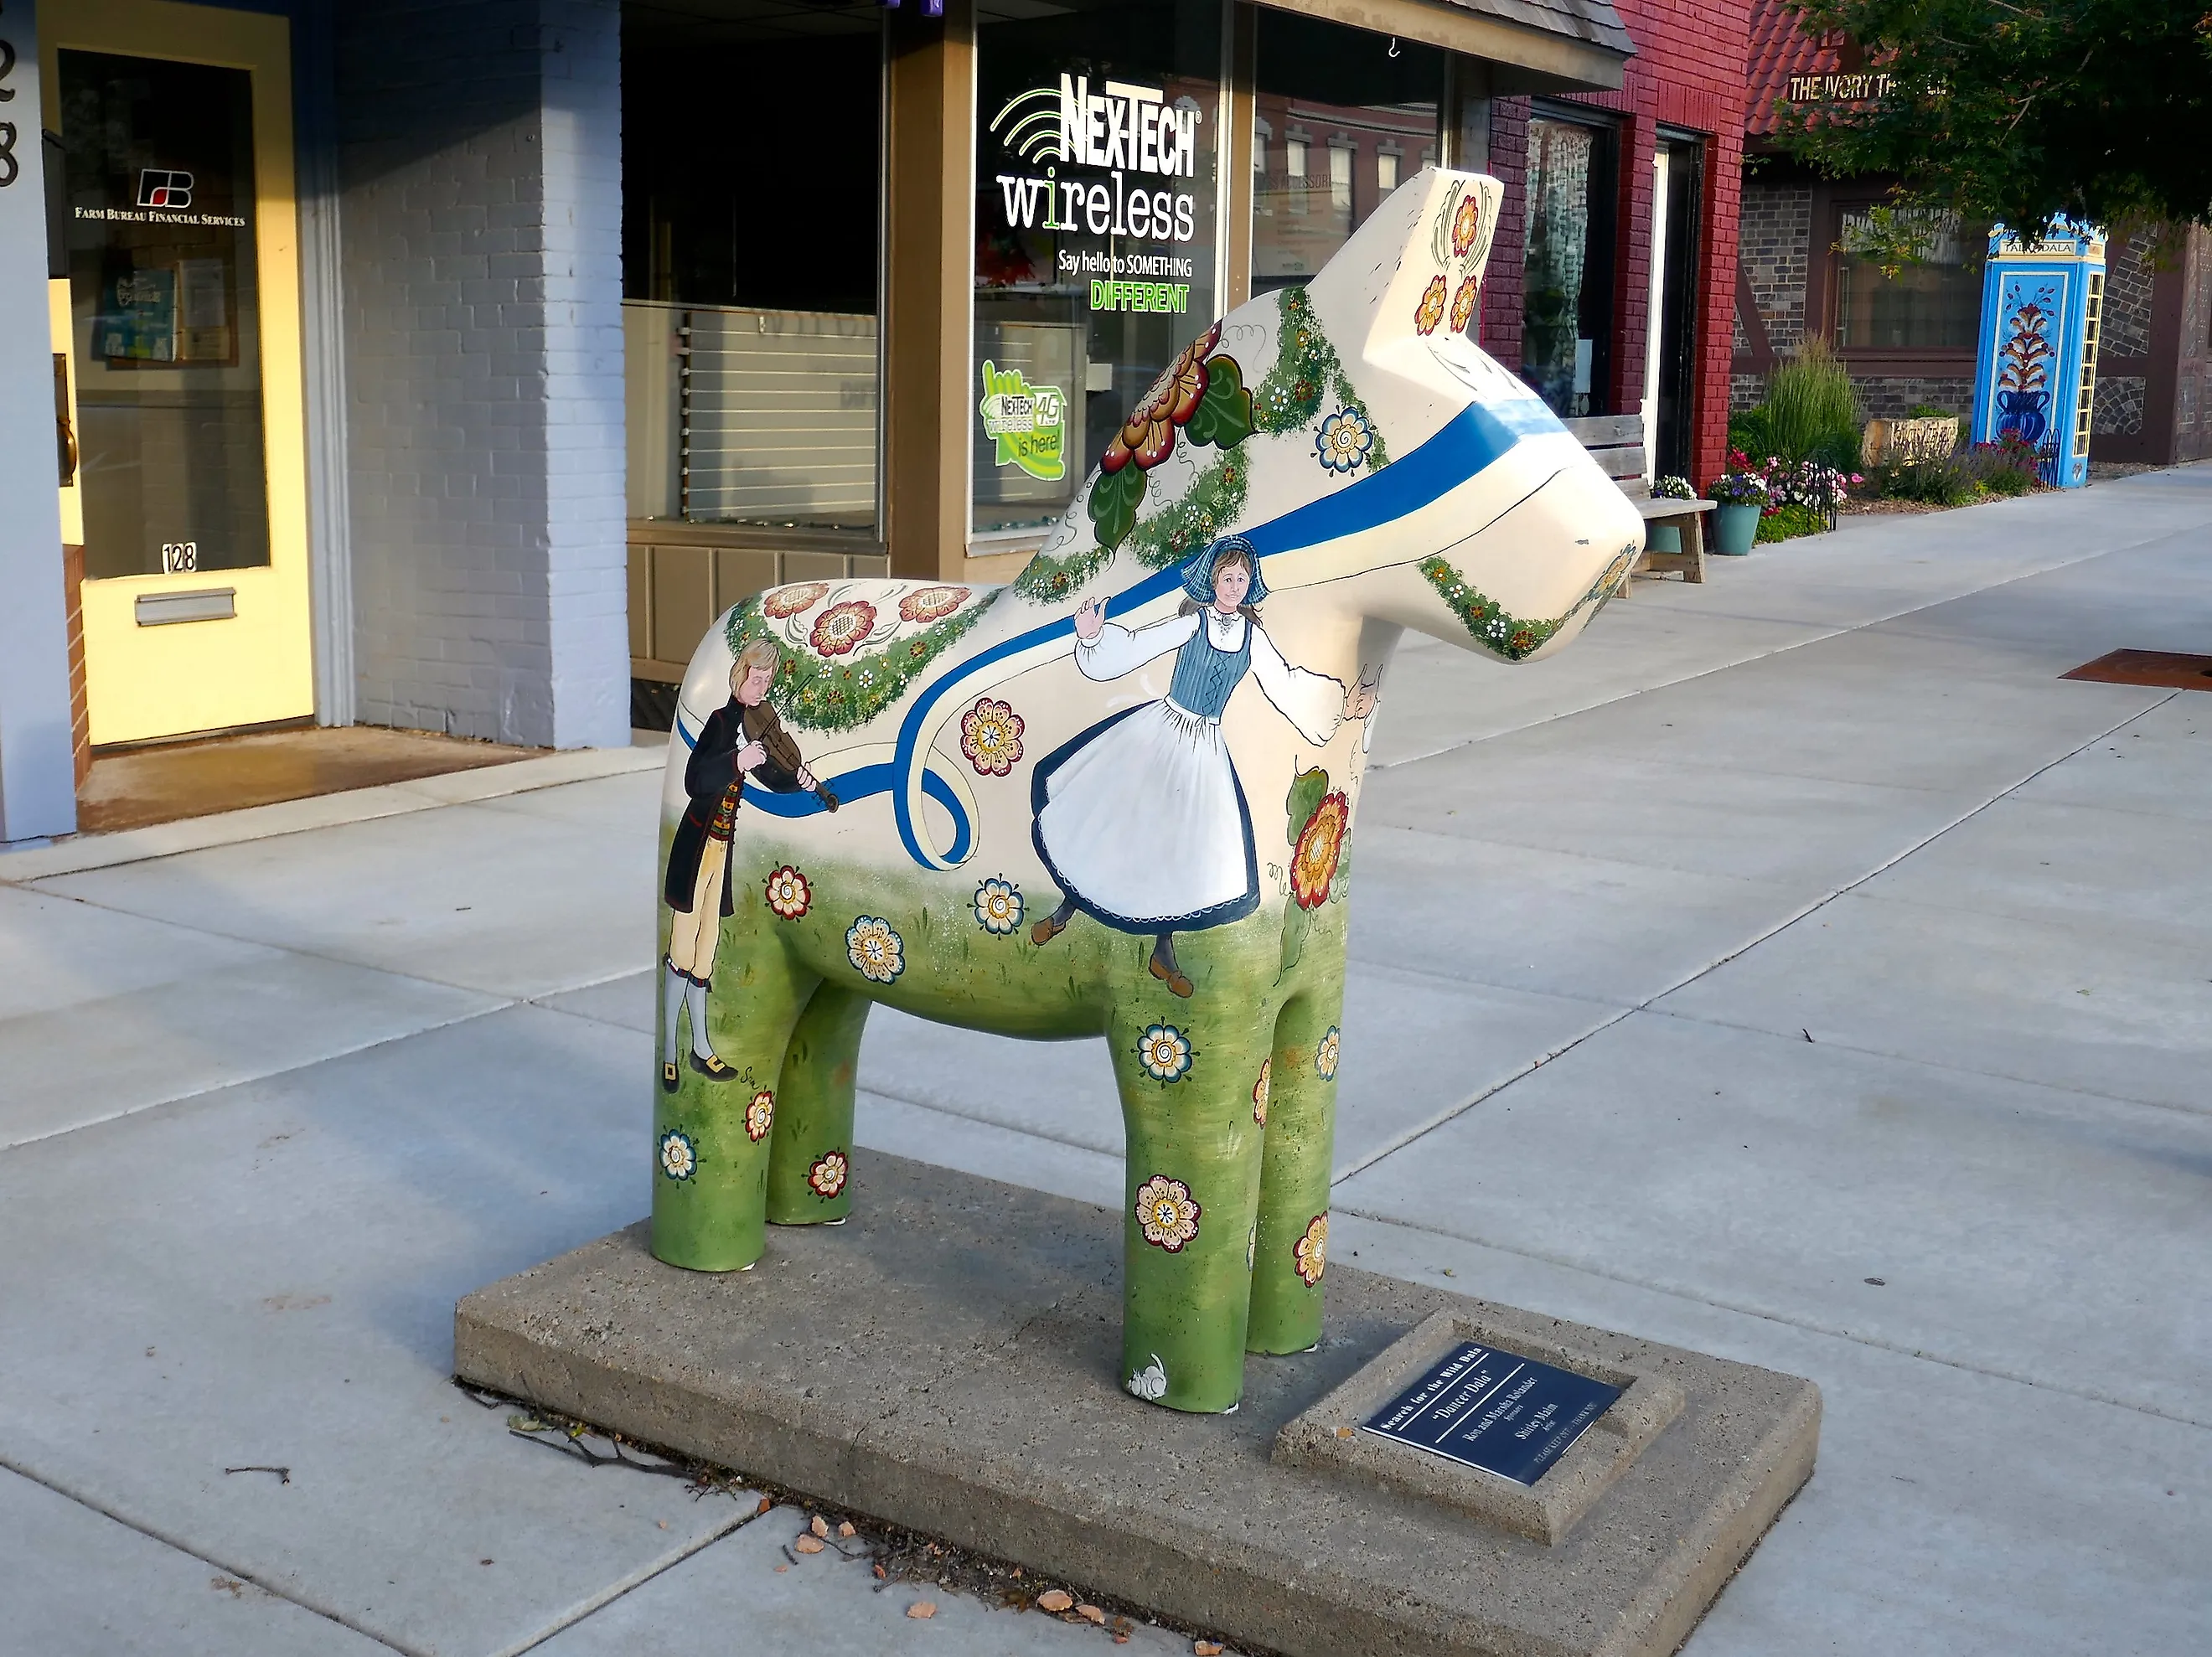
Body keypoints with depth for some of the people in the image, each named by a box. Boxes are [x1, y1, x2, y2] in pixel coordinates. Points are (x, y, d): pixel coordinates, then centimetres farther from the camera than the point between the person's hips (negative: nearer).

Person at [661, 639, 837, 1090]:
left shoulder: (757, 723, 7)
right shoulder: (720, 720, -15)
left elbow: (774, 777, 19)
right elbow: (693, 781, -27)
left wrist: (802, 781, 1)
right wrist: (736, 762, -38)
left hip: (724, 845, 8)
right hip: (697, 844, -8)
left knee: (706, 946, 15)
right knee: (682, 948, -3)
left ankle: (700, 1047, 24)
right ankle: (667, 1050, 4)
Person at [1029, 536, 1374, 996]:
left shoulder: (1253, 634, 0)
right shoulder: (1192, 622, -10)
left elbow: (1285, 683, 8)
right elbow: (1133, 647, -14)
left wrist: (1341, 703, 5)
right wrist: (1093, 634, -31)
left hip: (1204, 750, 3)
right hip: (1160, 731, -2)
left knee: (1183, 846, 5)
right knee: (1109, 819, 2)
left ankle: (1163, 952, 20)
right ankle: (1064, 911, 23)